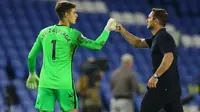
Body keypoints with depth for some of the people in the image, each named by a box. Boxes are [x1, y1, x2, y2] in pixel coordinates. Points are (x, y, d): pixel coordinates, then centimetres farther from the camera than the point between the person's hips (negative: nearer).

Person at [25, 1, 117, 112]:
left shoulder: (44, 32, 9)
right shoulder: (72, 34, -5)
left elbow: (31, 56, 17)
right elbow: (97, 45, -8)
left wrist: (32, 74, 33)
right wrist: (107, 29, 7)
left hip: (45, 83, 4)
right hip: (64, 84, -4)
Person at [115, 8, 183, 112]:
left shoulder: (163, 37, -12)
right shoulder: (158, 37, 19)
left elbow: (169, 57, -27)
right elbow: (138, 43, 26)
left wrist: (155, 76, -28)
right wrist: (122, 31, 17)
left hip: (162, 87, -9)